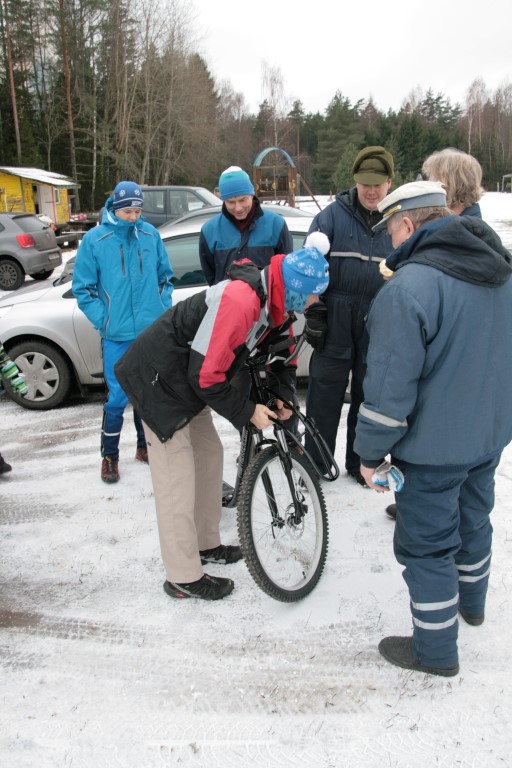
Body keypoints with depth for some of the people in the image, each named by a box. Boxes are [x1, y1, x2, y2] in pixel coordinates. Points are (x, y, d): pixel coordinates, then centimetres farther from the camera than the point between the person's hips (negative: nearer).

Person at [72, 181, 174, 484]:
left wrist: (164, 310, 3)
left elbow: (166, 277, 14)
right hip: (117, 336, -3)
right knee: (118, 397, -2)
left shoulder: (150, 234, 4)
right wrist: (103, 320, -8)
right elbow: (82, 288, 0)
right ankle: (110, 456, 15)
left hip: (153, 332, 3)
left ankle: (146, 446, 32)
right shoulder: (95, 239, -4)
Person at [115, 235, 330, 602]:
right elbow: (206, 375, -29)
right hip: (158, 381, -10)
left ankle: (207, 545, 34)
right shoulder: (239, 300, -32)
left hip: (189, 378, 10)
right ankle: (184, 578, 9)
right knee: (178, 479, -4)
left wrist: (282, 394, 3)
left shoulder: (273, 301, -2)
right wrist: (248, 411, -17)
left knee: (210, 455, 17)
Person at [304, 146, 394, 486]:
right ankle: (315, 461, 17)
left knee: (368, 393, 12)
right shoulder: (333, 215, -2)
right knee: (325, 392, 3)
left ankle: (360, 461, 26)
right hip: (336, 320, -2)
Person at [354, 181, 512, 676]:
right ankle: (471, 602, 50)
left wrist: (371, 453, -12)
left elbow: (389, 385, -25)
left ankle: (435, 650, 24)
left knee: (427, 545, 9)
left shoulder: (407, 288, -25)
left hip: (433, 445, -8)